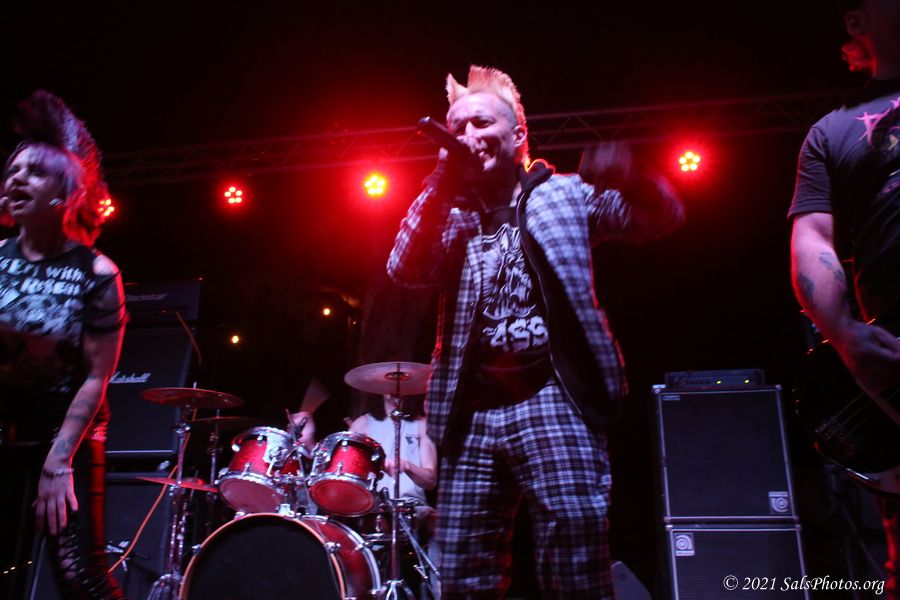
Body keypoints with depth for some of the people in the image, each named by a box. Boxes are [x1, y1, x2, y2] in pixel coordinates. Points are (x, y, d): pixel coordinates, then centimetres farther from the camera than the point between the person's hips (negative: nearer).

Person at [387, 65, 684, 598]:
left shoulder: (564, 194, 11)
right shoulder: (450, 216, 18)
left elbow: (663, 218, 3)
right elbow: (406, 270, 0)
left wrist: (628, 178, -19)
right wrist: (441, 184, -6)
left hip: (555, 399, -3)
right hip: (472, 413, 4)